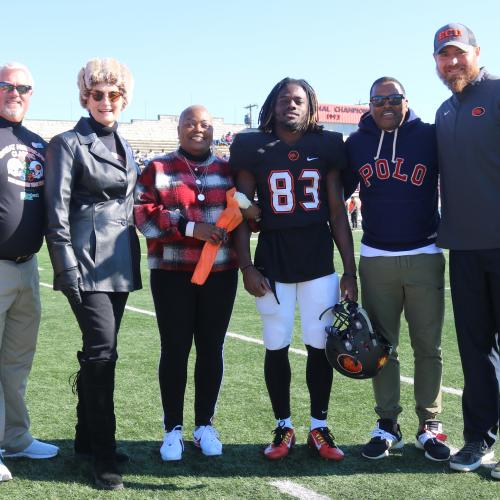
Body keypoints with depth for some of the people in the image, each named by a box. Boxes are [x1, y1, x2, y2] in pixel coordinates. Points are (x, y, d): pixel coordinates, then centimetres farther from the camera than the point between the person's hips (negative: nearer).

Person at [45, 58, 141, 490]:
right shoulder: (69, 144, -4)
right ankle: (103, 453, -1)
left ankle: (87, 438, 23)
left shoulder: (124, 147, 16)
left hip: (120, 264, 7)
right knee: (101, 354, -11)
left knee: (98, 353, 12)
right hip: (87, 262, -7)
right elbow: (57, 211, -9)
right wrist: (68, 269, -15)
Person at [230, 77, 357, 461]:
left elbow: (338, 212, 6)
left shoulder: (327, 147, 6)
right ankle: (284, 427, 19)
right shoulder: (253, 149, 2)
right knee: (277, 347, 4)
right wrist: (246, 266, -5)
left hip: (319, 262, 1)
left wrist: (350, 270, 3)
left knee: (320, 346, 4)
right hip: (272, 262, -1)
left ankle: (320, 427, 18)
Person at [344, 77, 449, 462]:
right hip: (375, 259, 2)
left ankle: (429, 425, 16)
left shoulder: (430, 136, -2)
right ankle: (388, 426, 18)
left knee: (428, 345, 4)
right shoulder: (356, 144, 4)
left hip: (425, 257, -2)